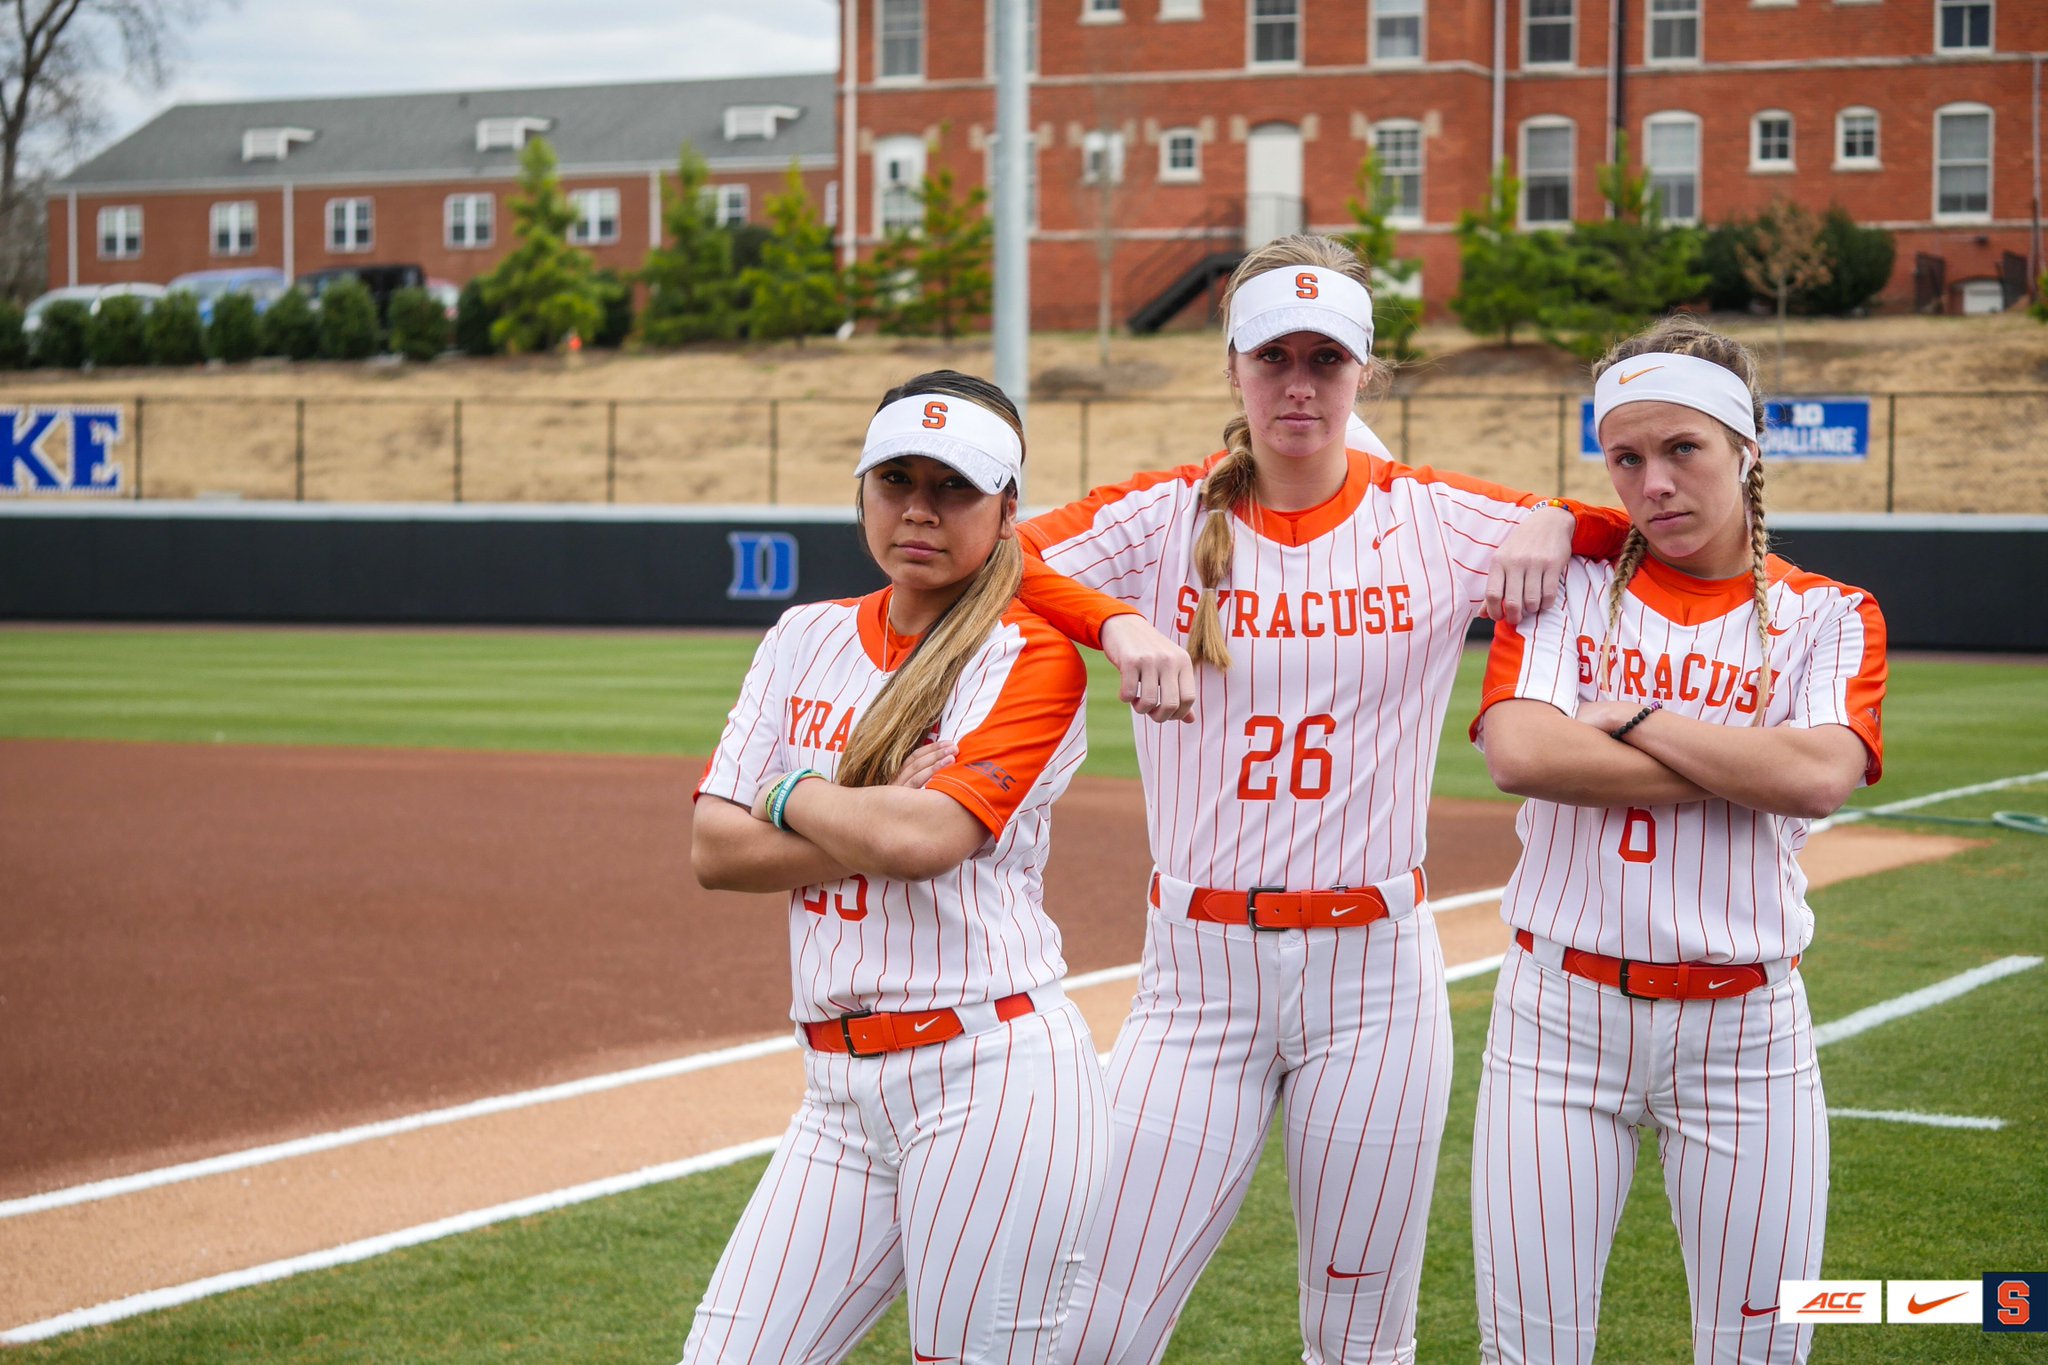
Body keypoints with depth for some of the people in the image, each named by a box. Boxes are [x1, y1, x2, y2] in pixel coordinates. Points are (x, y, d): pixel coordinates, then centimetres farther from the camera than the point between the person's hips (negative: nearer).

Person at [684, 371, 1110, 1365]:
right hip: (840, 1092, 6)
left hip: (990, 1079, -6)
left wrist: (791, 793, -2)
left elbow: (921, 838, -20)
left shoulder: (1031, 660, -5)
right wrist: (878, 825, -8)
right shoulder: (804, 640, 13)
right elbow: (714, 850, 5)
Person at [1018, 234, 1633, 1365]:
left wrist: (1552, 527, -11)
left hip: (1373, 972, 0)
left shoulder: (1437, 520, 4)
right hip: (1198, 969, 0)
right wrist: (1118, 628, -19)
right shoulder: (1162, 518, 3)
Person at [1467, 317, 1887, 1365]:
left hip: (1744, 1030, 0)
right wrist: (1743, 766, -12)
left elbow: (1823, 775, -14)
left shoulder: (1828, 616, 6)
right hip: (1561, 1013, 0)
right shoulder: (1566, 587, 5)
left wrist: (1632, 717, -10)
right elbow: (1518, 752, -14)